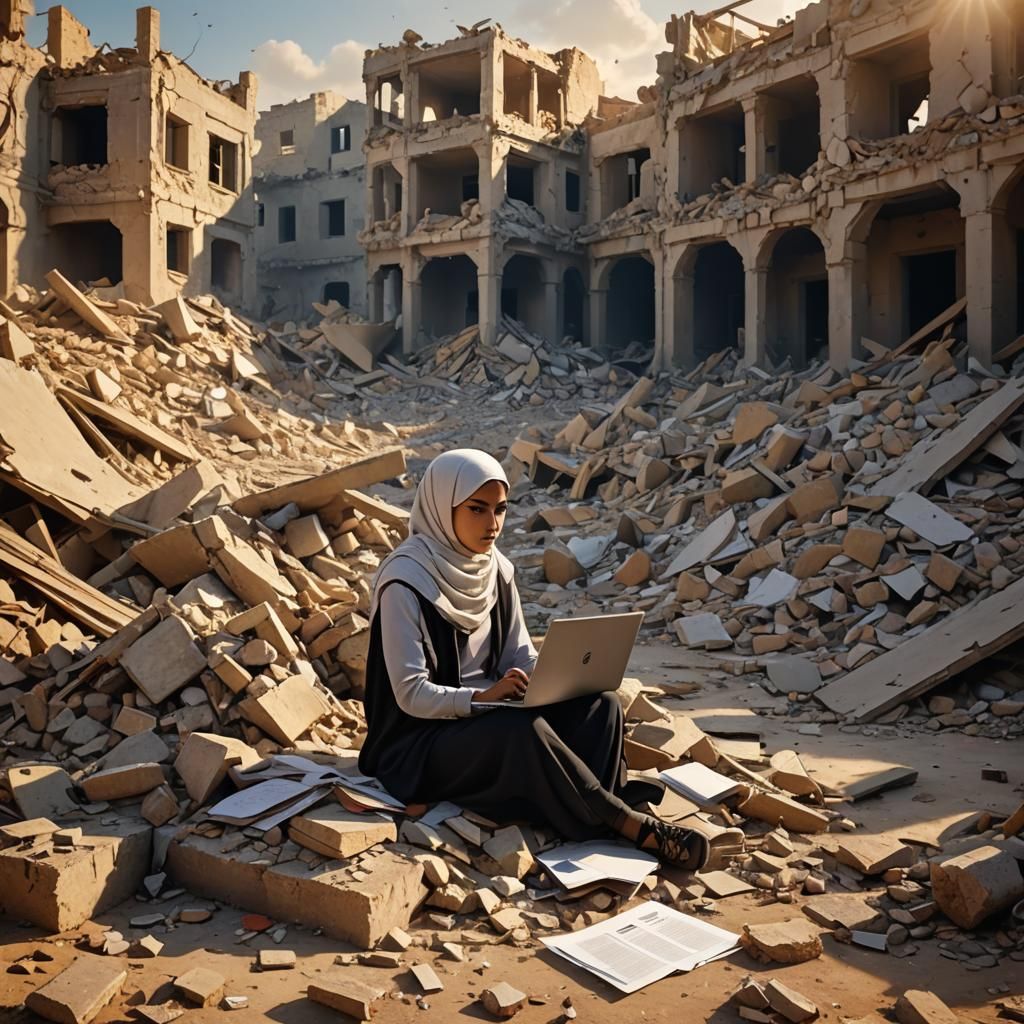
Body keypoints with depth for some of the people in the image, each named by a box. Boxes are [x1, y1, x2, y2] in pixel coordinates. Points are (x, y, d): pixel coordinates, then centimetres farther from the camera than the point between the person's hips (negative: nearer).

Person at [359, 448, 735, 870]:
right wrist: (483, 697, -33)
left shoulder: (495, 568, 3)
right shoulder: (405, 583, -18)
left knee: (601, 707, -15)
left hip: (488, 716, 7)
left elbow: (520, 656, 6)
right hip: (419, 743, -7)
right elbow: (411, 694, -20)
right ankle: (630, 824, -21)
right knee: (525, 731, -34)